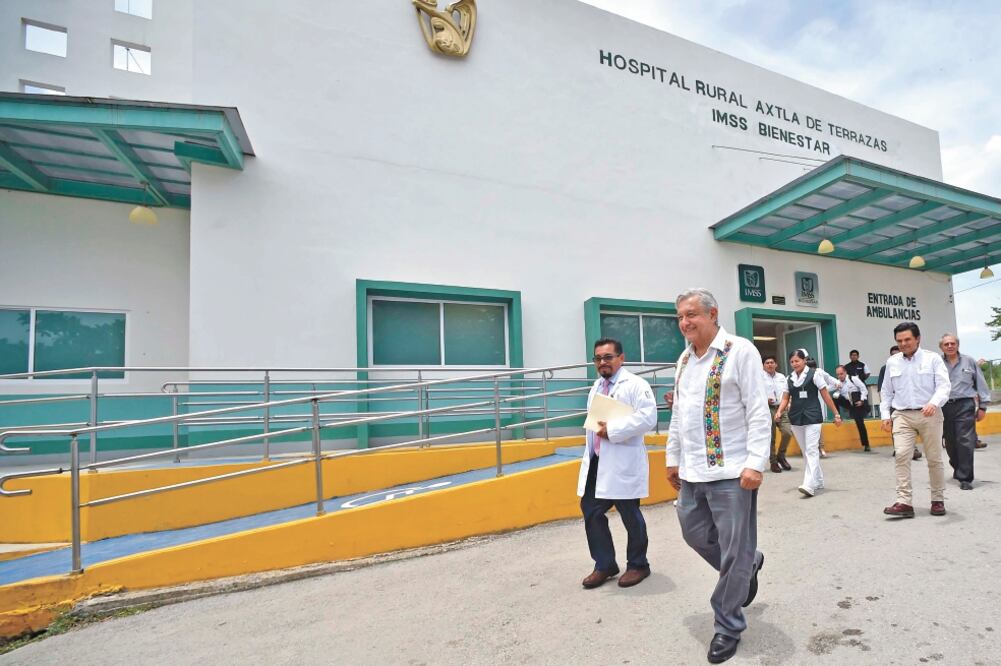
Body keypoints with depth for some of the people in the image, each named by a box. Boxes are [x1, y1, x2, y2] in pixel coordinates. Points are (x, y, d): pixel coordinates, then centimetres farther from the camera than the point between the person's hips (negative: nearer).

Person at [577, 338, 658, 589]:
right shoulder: (597, 386, 16)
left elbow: (647, 417, -22)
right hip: (596, 462, 8)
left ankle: (637, 565, 29)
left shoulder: (635, 384, -9)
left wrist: (612, 431, -22)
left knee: (630, 516, 7)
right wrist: (590, 452, 13)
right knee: (591, 512, 9)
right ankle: (604, 564, 26)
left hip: (623, 463, -7)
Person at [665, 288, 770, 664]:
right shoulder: (684, 359, 11)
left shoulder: (740, 351, -9)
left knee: (734, 551, 5)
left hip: (730, 472, -7)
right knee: (695, 534, 16)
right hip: (692, 472, 7)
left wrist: (755, 463, -18)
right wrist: (673, 458, 17)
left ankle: (728, 626, 24)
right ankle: (748, 565, 44)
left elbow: (758, 412, -12)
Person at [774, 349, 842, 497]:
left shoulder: (814, 374, -4)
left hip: (812, 418, -5)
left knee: (811, 450, -10)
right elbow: (785, 398, 9)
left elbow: (825, 395, -2)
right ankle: (818, 481, 26)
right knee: (806, 451, 12)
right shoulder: (789, 378, 8)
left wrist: (836, 414, -1)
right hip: (796, 418, 5)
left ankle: (809, 485, -15)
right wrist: (779, 411, -9)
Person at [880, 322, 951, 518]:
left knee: (934, 458, 7)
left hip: (929, 415, -1)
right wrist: (885, 415, 8)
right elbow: (886, 392, 14)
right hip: (902, 416, 2)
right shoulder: (892, 362, 10)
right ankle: (904, 502, -11)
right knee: (901, 455, -11)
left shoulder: (932, 358, 2)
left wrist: (934, 403, -27)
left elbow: (943, 385, -8)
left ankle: (938, 500, 23)